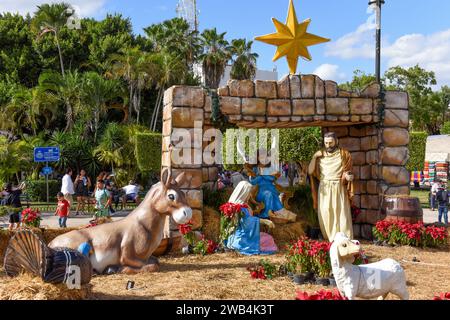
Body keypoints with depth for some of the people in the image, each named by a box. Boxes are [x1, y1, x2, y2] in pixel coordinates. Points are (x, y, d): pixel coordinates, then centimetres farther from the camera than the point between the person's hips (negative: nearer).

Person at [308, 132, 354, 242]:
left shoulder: (344, 155, 5)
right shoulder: (320, 155, 9)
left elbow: (348, 172, 3)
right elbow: (310, 171, 2)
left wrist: (349, 176, -19)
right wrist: (314, 157, -8)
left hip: (339, 189, -2)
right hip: (324, 190, 2)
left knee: (341, 215, -5)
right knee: (325, 216, -2)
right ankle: (329, 240, 5)